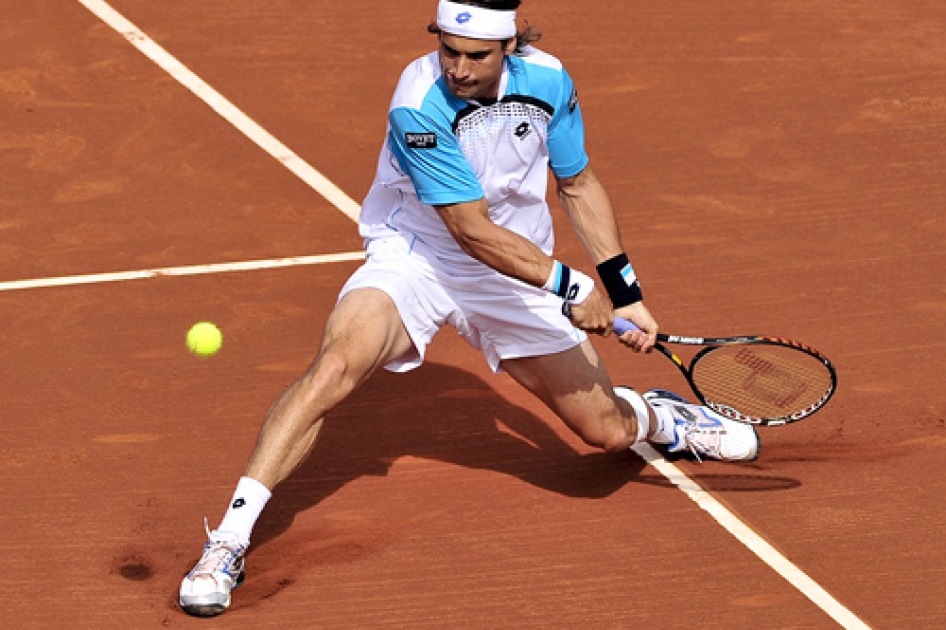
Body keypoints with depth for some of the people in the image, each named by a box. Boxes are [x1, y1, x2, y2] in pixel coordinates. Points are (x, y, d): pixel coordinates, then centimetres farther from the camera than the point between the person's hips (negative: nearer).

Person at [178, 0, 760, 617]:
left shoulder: (547, 81, -12)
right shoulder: (419, 107, -28)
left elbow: (579, 184, 5)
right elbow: (472, 230, -26)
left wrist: (626, 294, 2)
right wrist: (569, 286, -23)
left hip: (517, 271, 4)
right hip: (415, 259, -4)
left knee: (608, 430, 7)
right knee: (338, 364, -34)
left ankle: (658, 414, 48)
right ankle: (230, 538, -31)